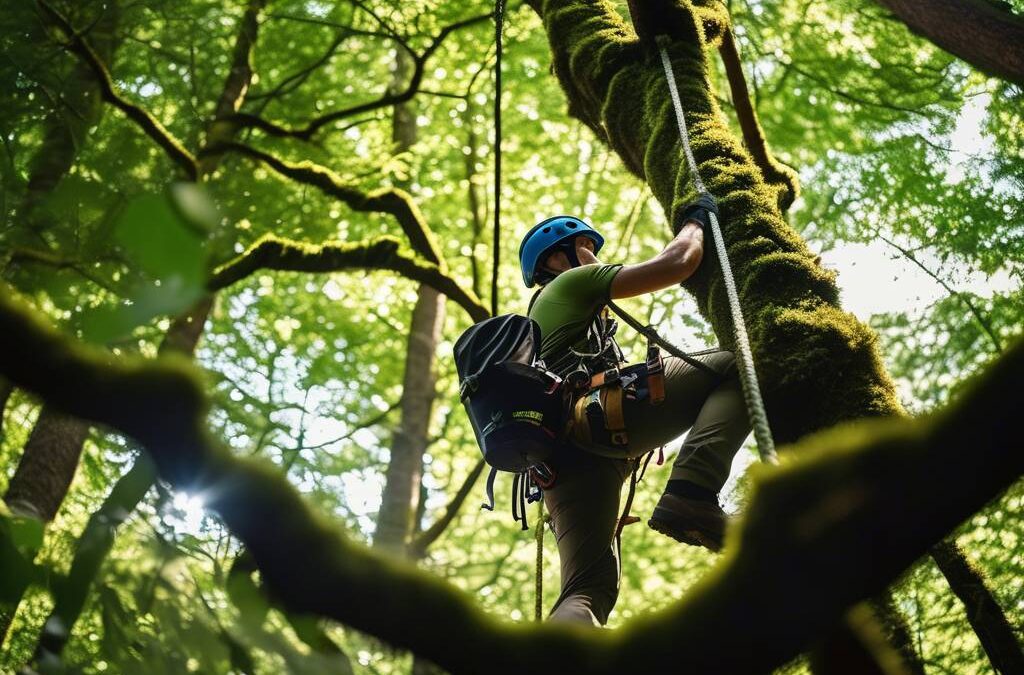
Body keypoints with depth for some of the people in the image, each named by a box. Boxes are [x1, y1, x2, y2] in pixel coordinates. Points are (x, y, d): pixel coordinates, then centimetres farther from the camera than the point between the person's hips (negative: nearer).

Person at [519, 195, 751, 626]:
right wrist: (695, 221, 30)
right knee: (739, 368, -2)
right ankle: (691, 494, -26)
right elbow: (677, 263, 10)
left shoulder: (536, 321, 45)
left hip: (559, 453, 7)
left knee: (588, 591, -4)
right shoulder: (574, 281, 21)